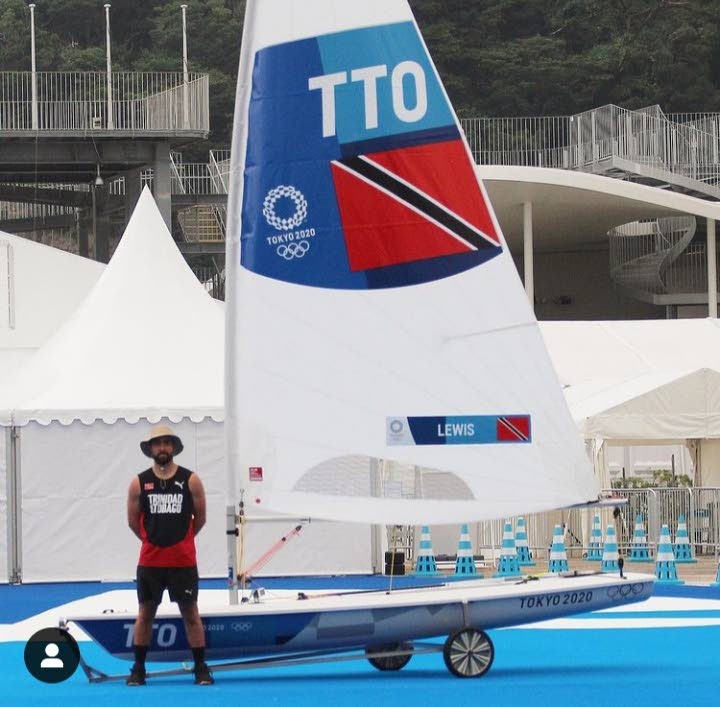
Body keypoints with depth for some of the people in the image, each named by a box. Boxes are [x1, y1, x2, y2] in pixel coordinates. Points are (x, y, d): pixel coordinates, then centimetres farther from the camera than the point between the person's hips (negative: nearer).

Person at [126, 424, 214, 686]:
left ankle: (201, 668, 8)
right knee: (145, 613, 7)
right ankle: (138, 669, 14)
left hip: (183, 561, -1)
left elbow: (200, 518, 7)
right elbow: (133, 521, 10)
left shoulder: (190, 480, -2)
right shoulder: (139, 483, 0)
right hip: (150, 561, 1)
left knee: (190, 613, 2)